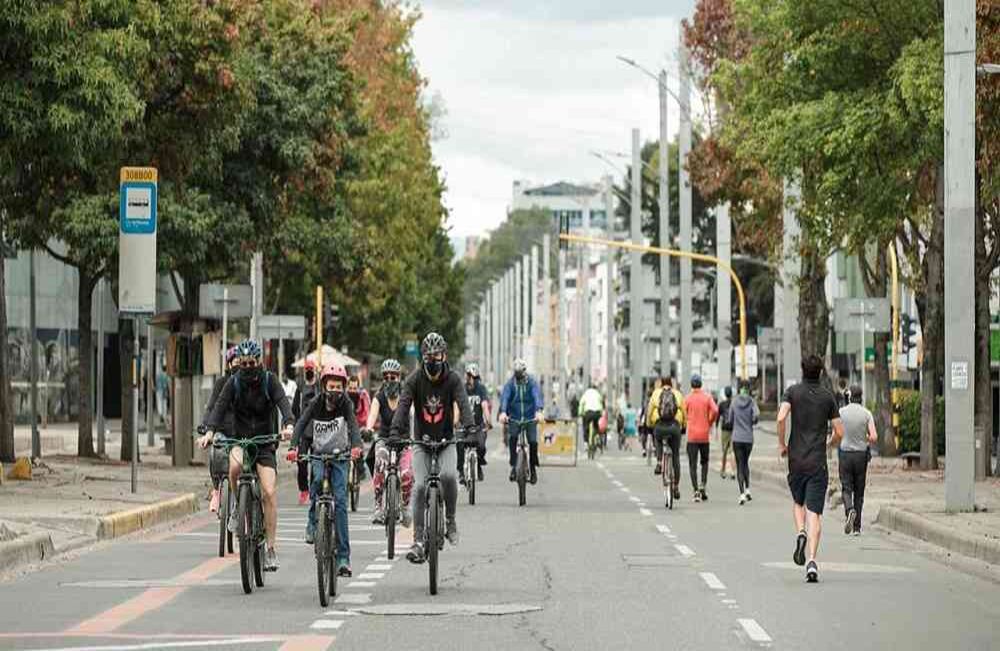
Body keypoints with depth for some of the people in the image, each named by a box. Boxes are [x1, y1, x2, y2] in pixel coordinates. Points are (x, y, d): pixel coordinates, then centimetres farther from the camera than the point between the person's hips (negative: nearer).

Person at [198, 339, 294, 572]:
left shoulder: (269, 381, -5)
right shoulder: (234, 383, -3)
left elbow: (283, 403, -19)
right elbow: (220, 406, -16)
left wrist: (288, 425, -41)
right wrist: (210, 432, -34)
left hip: (265, 442, 0)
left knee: (269, 493, -13)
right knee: (235, 465, -36)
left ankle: (271, 548, -6)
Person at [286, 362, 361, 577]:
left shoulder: (345, 404, -12)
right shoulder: (316, 404, -11)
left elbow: (353, 425, -28)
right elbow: (301, 424, -24)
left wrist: (356, 446, -49)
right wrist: (294, 447, -42)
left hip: (340, 456, -1)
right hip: (318, 454, 1)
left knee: (340, 501, -11)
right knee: (317, 478, -32)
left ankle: (343, 557, -11)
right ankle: (313, 524, -9)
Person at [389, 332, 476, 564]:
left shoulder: (453, 379, -9)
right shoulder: (414, 379, -9)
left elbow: (463, 404, -22)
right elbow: (403, 405, -21)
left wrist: (470, 429, -40)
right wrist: (395, 431, -37)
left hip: (446, 441, 0)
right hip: (421, 442, 1)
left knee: (449, 475, -27)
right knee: (419, 486, -14)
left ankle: (450, 520, -4)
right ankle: (418, 541, -11)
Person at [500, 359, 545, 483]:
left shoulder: (532, 383, -8)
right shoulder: (510, 384, -6)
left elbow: (537, 396, -24)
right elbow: (504, 397, -21)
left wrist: (539, 411, -44)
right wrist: (503, 412, -41)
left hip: (530, 418, 0)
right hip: (514, 418, 0)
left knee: (533, 442, -13)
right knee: (512, 437, -23)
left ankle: (533, 468, 7)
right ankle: (513, 466, -13)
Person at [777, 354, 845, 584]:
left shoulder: (793, 392, 1)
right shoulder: (828, 396, 3)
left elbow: (781, 418, -16)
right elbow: (839, 432, 2)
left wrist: (781, 444, -1)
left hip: (796, 459, 0)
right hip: (818, 461, 0)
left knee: (798, 502, 24)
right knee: (814, 512, -3)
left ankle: (801, 533, -5)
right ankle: (812, 561, -15)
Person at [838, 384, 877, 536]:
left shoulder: (841, 412, -5)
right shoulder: (867, 414, -4)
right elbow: (874, 437, -11)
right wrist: (867, 440, 11)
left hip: (845, 454, -1)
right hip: (861, 455, 1)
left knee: (846, 488, 4)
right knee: (859, 491, 10)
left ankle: (849, 510, -28)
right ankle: (857, 527, 11)